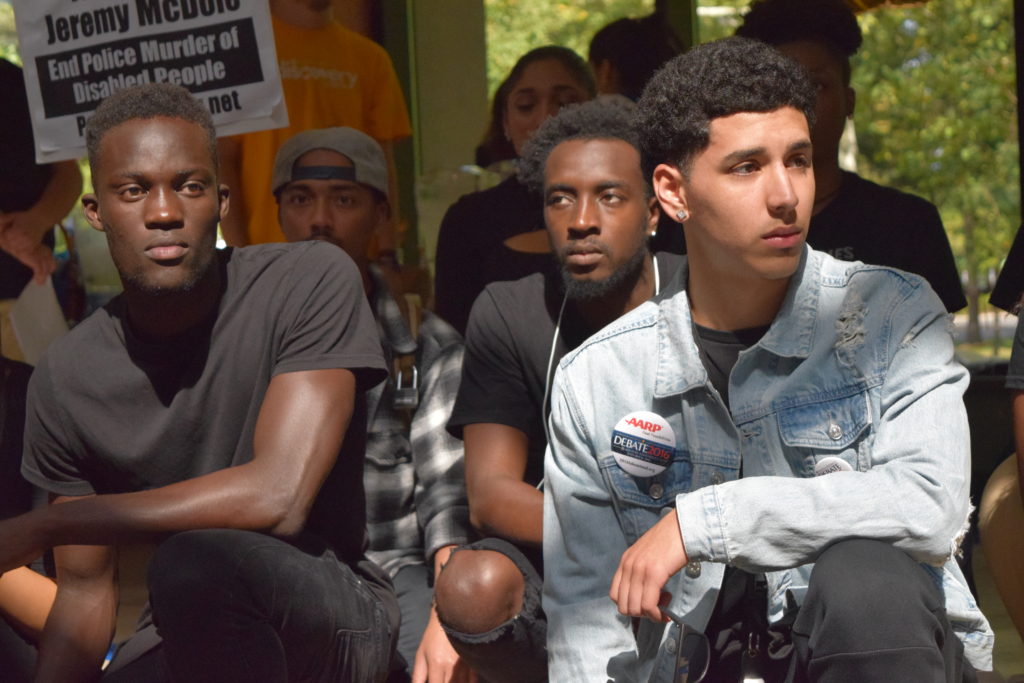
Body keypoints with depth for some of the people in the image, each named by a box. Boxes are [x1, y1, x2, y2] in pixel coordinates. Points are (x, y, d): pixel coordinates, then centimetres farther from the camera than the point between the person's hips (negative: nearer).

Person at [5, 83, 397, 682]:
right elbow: (87, 590, 7)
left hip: (335, 615, -3)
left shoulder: (313, 281, -14)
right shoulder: (67, 379, -2)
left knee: (196, 559, -33)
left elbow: (278, 496, -24)